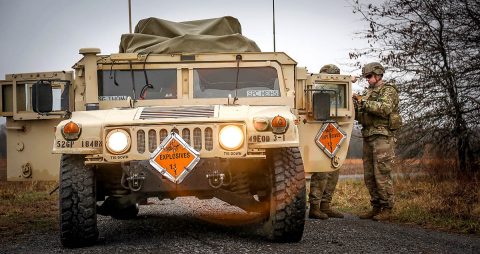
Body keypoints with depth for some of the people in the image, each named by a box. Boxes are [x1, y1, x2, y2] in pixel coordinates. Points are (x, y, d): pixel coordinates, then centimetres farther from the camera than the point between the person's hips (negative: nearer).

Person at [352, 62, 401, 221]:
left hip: (382, 137, -8)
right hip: (368, 137, 8)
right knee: (369, 176, 8)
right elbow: (359, 116, 20)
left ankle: (387, 209, -4)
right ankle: (376, 208, 14)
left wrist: (363, 102, -20)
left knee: (382, 175, -9)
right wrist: (354, 105, 2)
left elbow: (385, 108, -22)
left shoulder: (388, 90, -3)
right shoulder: (368, 92, 20)